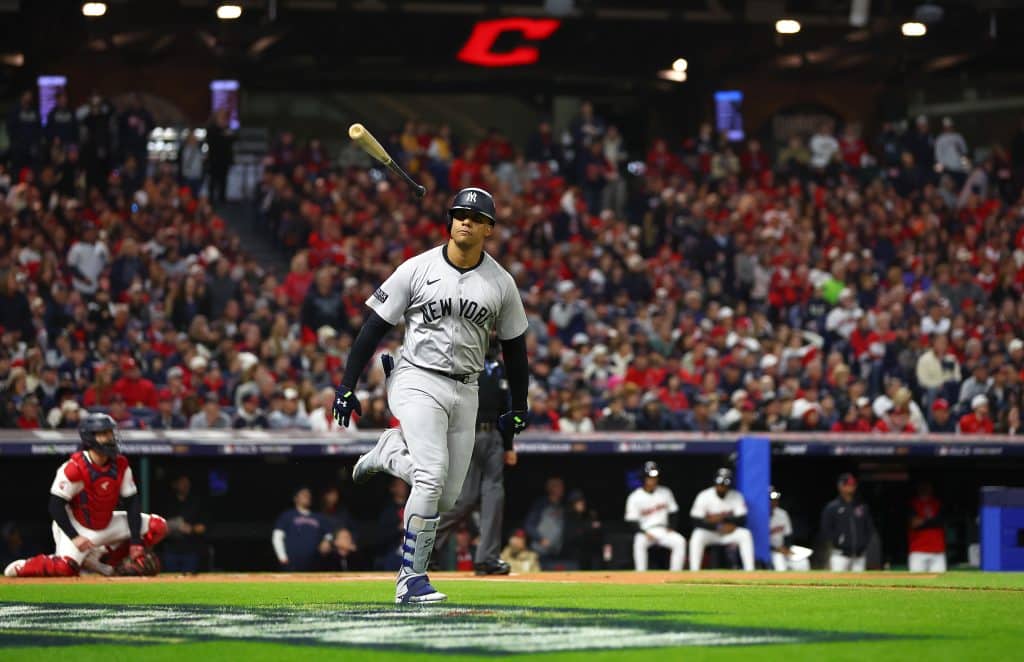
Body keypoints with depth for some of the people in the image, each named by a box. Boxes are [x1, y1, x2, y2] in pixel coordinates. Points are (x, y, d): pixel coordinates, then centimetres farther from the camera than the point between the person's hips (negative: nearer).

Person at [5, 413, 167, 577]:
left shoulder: (121, 465, -6)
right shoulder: (74, 468, -23)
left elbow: (132, 502, -4)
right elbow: (56, 506, -20)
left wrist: (136, 542, -12)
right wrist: (74, 537, -27)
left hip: (107, 525, 6)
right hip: (77, 526, -6)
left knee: (158, 526, -4)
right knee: (66, 568, -32)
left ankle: (102, 561, 3)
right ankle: (20, 567, -1)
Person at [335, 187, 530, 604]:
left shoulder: (501, 283, 3)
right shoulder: (418, 269, -5)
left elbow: (514, 346, 14)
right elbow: (375, 327, -3)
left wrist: (518, 409, 14)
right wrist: (347, 385, -8)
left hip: (465, 391, 4)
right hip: (418, 382, -4)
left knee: (446, 497, 1)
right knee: (432, 477, -21)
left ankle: (390, 451, 29)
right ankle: (412, 578, -15)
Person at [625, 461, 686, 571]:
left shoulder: (665, 492, 5)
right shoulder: (635, 497, -6)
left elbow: (673, 513, 10)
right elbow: (631, 521, -9)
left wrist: (671, 528, -6)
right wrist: (644, 533, -21)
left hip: (664, 530, 3)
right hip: (645, 531, -3)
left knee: (680, 541, -23)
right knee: (639, 542, -35)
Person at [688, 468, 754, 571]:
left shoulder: (736, 497, -6)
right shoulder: (703, 496, -13)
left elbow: (742, 519, -13)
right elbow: (696, 521, -18)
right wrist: (717, 527, -28)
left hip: (728, 534, 2)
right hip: (709, 533, -2)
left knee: (745, 534, -27)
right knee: (697, 536, -35)